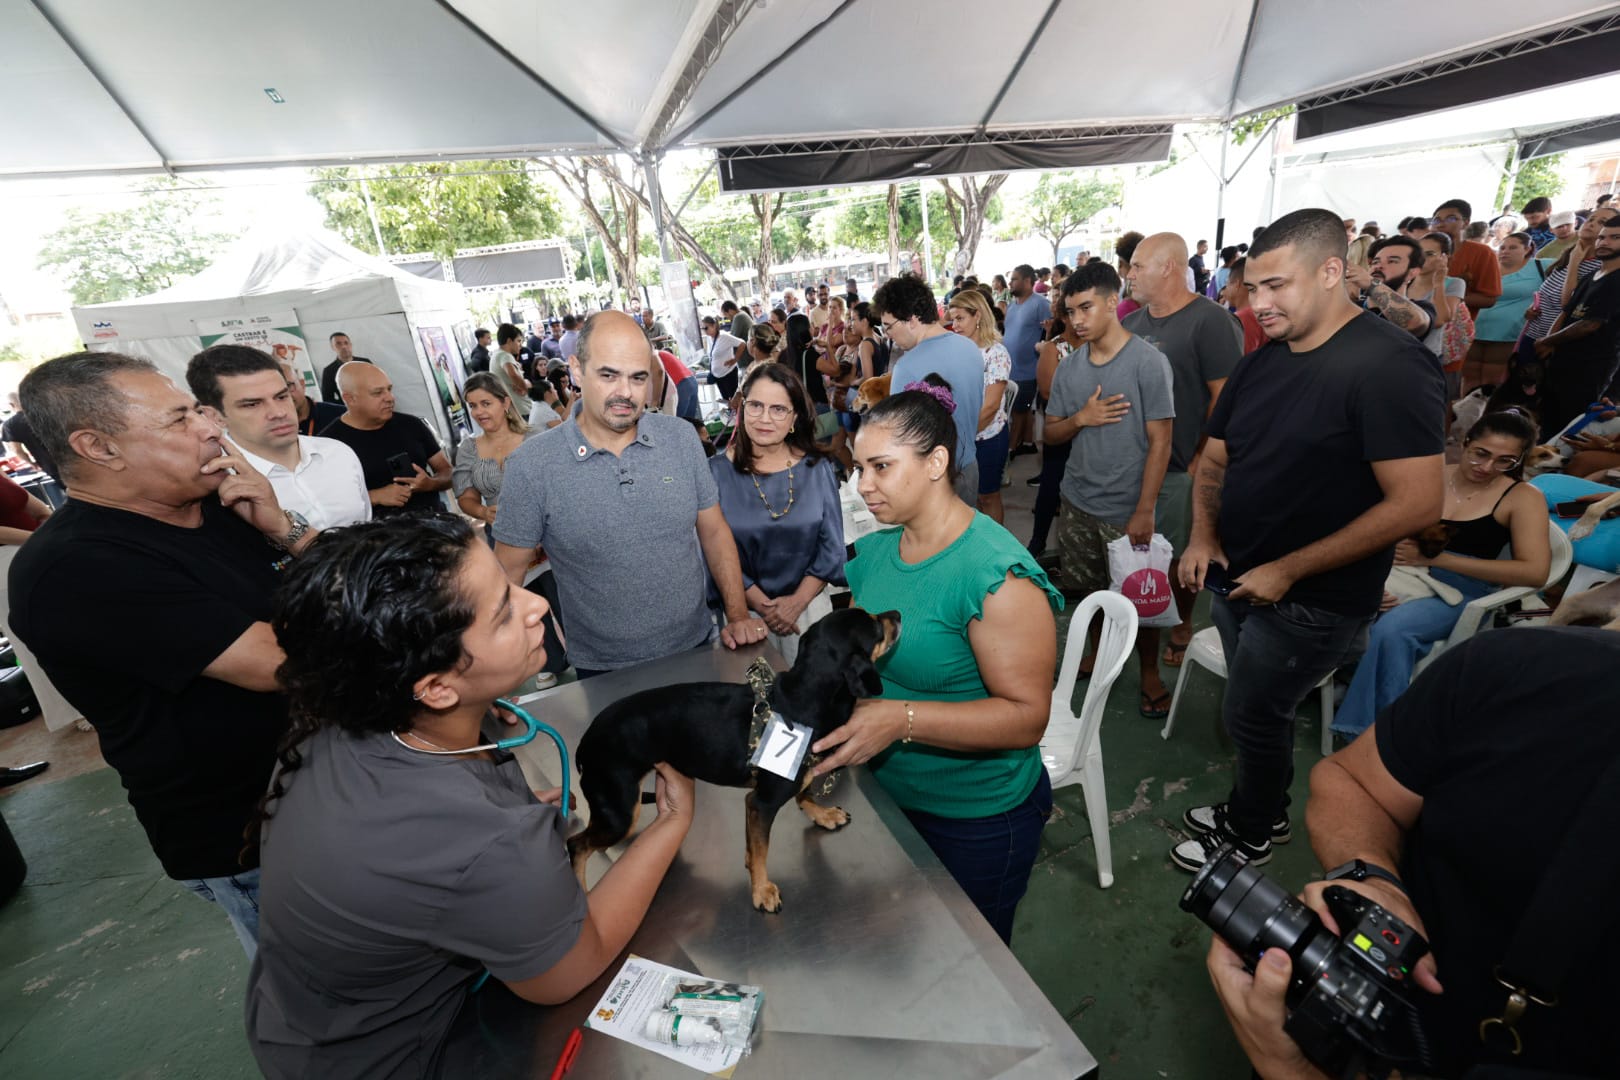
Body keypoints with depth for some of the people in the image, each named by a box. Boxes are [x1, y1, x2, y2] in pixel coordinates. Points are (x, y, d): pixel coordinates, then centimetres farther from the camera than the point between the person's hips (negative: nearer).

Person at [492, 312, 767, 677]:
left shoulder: (682, 437, -6)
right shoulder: (530, 465, -14)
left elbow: (714, 532, 1)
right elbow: (508, 572, -7)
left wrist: (738, 615, -4)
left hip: (695, 646, 3)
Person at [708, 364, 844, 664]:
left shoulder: (818, 470, -1)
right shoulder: (716, 472, -8)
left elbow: (831, 548, 0)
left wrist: (797, 601, -9)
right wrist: (761, 604, -13)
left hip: (809, 604, 2)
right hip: (745, 610, -2)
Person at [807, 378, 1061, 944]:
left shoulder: (997, 575, -27)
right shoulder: (875, 550, -3)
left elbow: (1026, 716, -26)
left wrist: (901, 718, -35)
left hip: (976, 821, -6)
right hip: (887, 796, 7)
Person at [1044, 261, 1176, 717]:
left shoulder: (1148, 362, -10)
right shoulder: (1069, 368, 4)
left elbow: (1160, 441, -12)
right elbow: (1050, 433, 9)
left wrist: (1144, 510, -16)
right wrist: (1081, 418, -13)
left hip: (1127, 508, -4)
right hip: (1078, 501, 4)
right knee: (1090, 589, 16)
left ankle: (1150, 674, 28)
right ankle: (1097, 654, 38)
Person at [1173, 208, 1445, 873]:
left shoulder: (1388, 365, -18)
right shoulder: (1261, 362, 5)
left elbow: (1419, 503, -23)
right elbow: (1214, 459, 12)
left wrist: (1289, 570, -21)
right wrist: (1204, 536, -4)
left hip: (1314, 601, -6)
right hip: (1238, 579, 7)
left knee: (1252, 717, 8)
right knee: (1257, 711, 21)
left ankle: (1250, 836, 34)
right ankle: (1259, 810, 43)